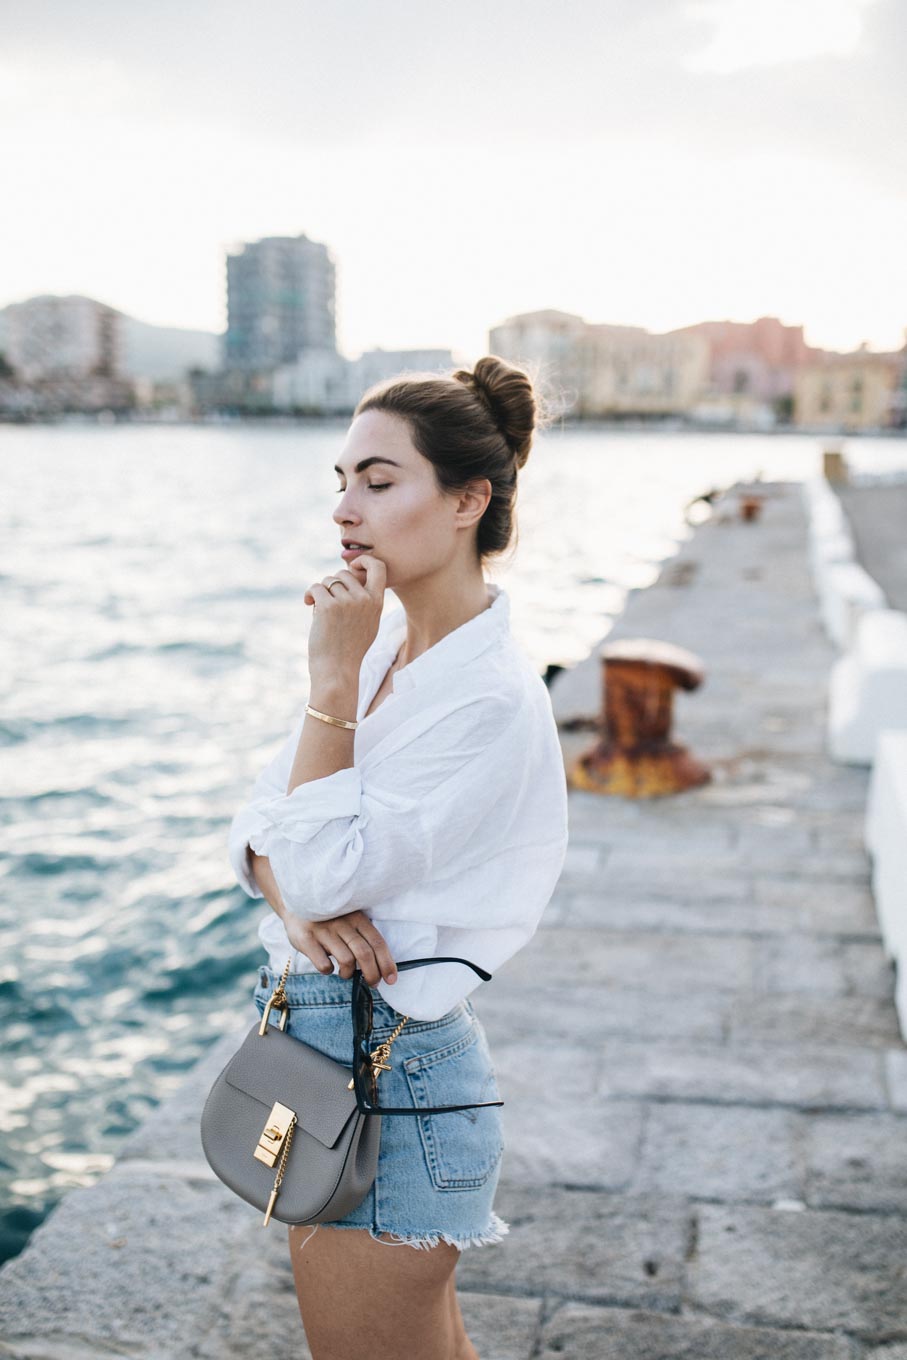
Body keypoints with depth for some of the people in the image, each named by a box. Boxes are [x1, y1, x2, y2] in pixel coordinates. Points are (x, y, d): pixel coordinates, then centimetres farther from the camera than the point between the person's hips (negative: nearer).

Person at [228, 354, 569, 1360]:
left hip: (390, 1075, -8)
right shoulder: (379, 648, 5)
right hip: (316, 1041, 8)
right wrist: (297, 900, -16)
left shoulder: (492, 698, -21)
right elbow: (259, 826, 5)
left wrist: (334, 678, -20)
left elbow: (327, 865, -24)